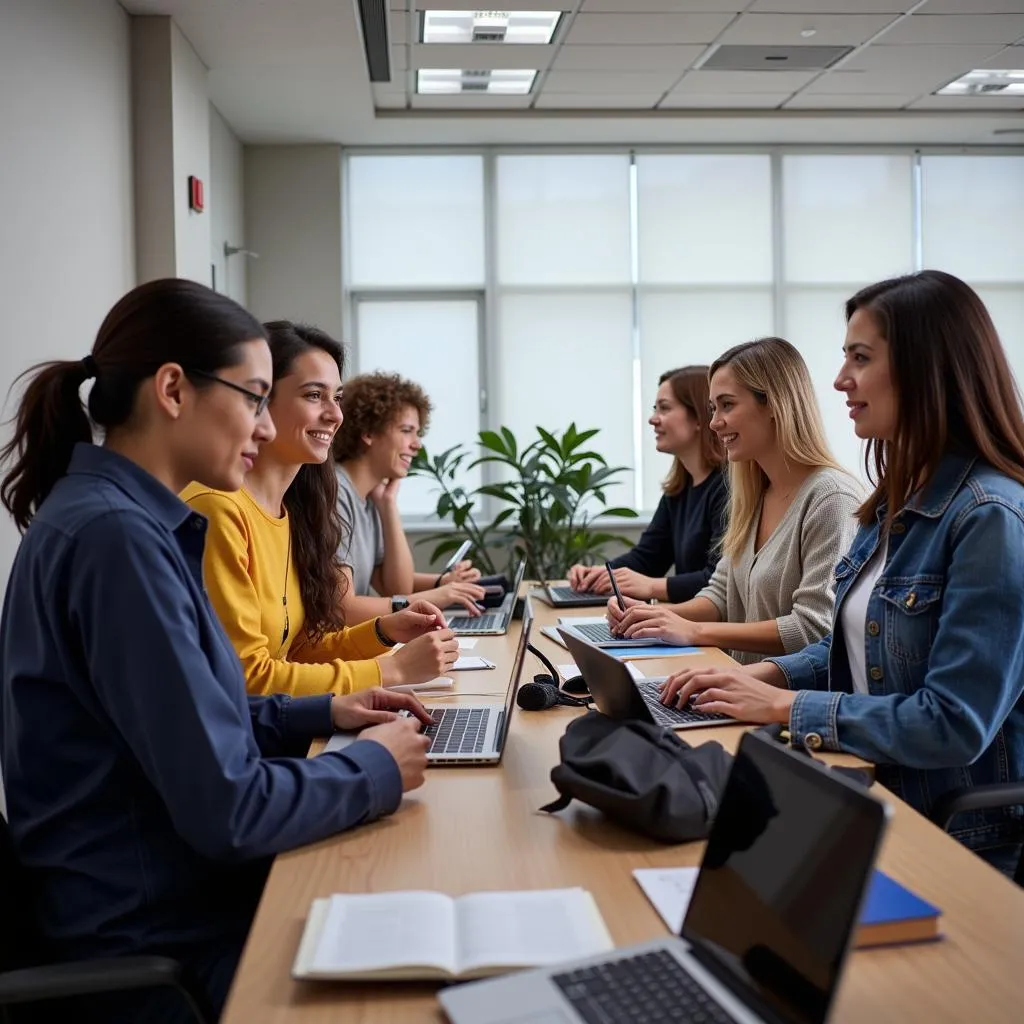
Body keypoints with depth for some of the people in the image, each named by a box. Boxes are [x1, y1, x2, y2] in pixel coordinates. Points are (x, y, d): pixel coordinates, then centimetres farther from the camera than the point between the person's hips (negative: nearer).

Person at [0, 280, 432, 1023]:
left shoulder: (125, 517, 6)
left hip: (175, 897, 9)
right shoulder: (116, 536, -25)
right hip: (164, 945, -9)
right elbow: (226, 810, -26)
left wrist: (321, 713, 7)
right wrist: (376, 769, -11)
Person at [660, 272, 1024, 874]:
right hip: (878, 811, 8)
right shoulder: (899, 504, 9)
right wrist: (769, 676, 1)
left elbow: (954, 724, -23)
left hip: (967, 844, -8)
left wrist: (789, 707, -16)